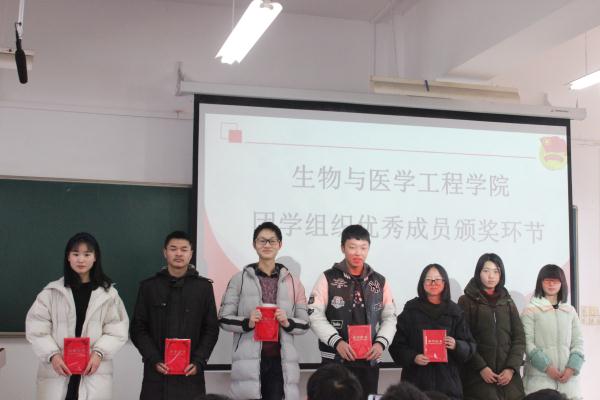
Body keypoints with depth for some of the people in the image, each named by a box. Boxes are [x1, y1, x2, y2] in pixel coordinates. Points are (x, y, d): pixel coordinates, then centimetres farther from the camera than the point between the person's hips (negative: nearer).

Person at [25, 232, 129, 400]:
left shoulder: (108, 293, 5)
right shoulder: (51, 292, 4)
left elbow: (117, 331, 1)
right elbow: (36, 329, 1)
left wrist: (99, 352, -15)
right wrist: (52, 354, -13)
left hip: (95, 373, 0)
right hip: (56, 373, 0)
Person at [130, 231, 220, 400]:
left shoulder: (204, 286, 7)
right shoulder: (149, 286, 6)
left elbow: (211, 329, 6)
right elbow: (138, 329, 4)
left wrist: (198, 362, -8)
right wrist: (154, 360, -9)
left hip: (190, 373, 0)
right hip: (156, 372, 0)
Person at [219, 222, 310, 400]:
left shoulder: (292, 281, 11)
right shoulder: (240, 279, 5)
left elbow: (304, 323, 11)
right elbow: (223, 318, 4)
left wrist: (287, 323, -9)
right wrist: (247, 323, -13)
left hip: (281, 362, 2)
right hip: (248, 362, -1)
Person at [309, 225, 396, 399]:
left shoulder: (380, 281, 10)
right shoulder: (328, 278, -1)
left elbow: (390, 317, 11)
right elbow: (315, 316, -6)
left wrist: (381, 343, -7)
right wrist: (337, 342, -18)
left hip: (370, 361, 3)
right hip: (335, 360, -3)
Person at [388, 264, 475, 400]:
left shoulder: (455, 312, 8)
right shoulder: (411, 309, 4)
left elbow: (470, 347, 8)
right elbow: (397, 344, 2)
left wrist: (456, 345, -13)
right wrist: (413, 357, -15)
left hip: (447, 379, 1)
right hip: (417, 380, -1)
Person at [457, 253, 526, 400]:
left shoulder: (508, 302, 14)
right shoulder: (466, 301, 3)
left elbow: (519, 338, 7)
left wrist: (511, 368, -6)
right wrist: (481, 367, -13)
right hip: (478, 376, -3)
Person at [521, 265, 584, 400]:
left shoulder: (570, 311, 13)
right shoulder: (530, 310, 0)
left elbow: (578, 342, 10)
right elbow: (527, 342, -6)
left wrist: (572, 368, -4)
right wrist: (546, 366, -14)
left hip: (568, 377, 3)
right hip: (540, 376, -3)